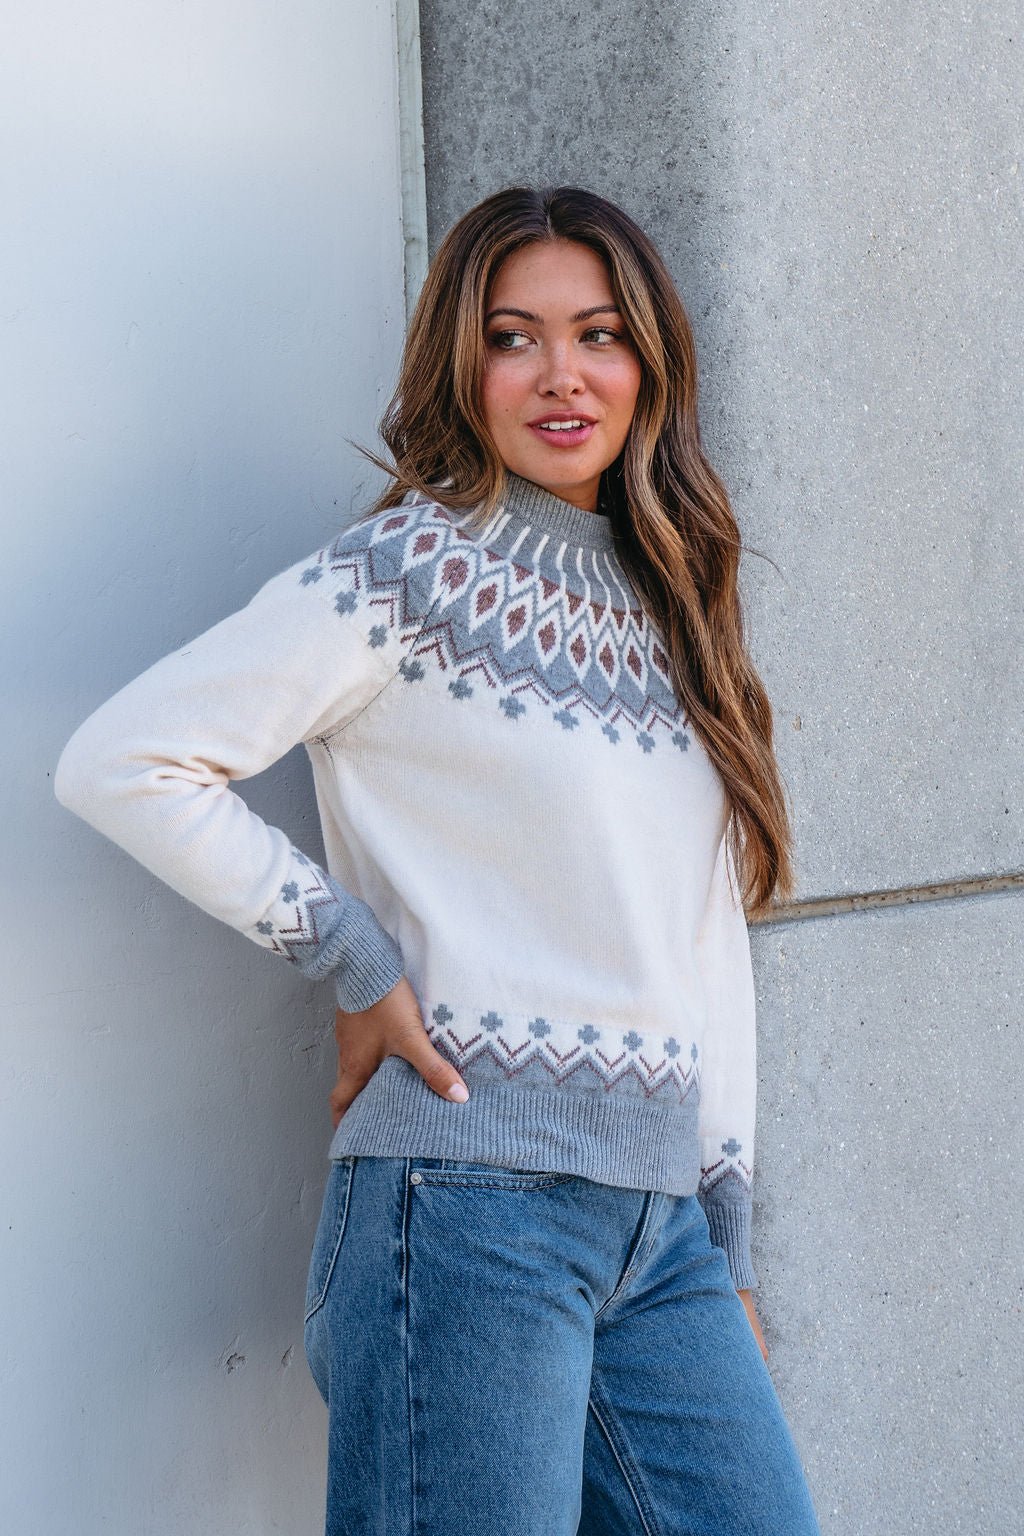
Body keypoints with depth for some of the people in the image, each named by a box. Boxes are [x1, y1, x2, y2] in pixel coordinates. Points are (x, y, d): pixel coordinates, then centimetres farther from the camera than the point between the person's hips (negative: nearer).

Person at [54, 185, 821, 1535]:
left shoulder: (664, 597, 15)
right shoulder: (414, 565, -5)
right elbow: (121, 763, -13)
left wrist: (729, 1233, 14)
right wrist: (353, 957, -11)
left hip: (667, 1224, 7)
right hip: (475, 1203, -6)